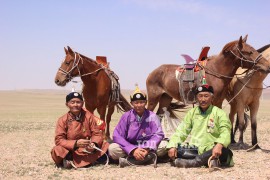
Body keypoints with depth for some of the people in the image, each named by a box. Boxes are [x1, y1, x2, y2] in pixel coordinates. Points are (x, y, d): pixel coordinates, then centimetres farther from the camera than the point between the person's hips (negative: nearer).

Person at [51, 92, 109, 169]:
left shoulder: (88, 116, 0)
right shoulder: (63, 120, -5)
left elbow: (97, 133, -2)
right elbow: (59, 140, -12)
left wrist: (94, 144, -25)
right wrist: (75, 143, -27)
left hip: (88, 150, 3)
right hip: (71, 150, -3)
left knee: (105, 146, -20)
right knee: (57, 151, -31)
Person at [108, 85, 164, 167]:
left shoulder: (152, 116, -2)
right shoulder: (127, 116, -4)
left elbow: (158, 134, -12)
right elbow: (117, 136, -13)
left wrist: (148, 149, -31)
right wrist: (133, 150, -28)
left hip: (148, 148, 0)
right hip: (130, 148, 1)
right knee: (112, 148, -27)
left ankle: (127, 160, -28)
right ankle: (148, 158, -28)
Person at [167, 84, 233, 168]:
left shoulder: (219, 113, 1)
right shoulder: (192, 112, 12)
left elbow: (225, 133, -14)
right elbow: (181, 131, 5)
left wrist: (219, 145, -37)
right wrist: (172, 146, -15)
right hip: (194, 149, 3)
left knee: (223, 151, -35)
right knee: (176, 149, -22)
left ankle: (192, 162, -32)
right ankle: (208, 160, -29)